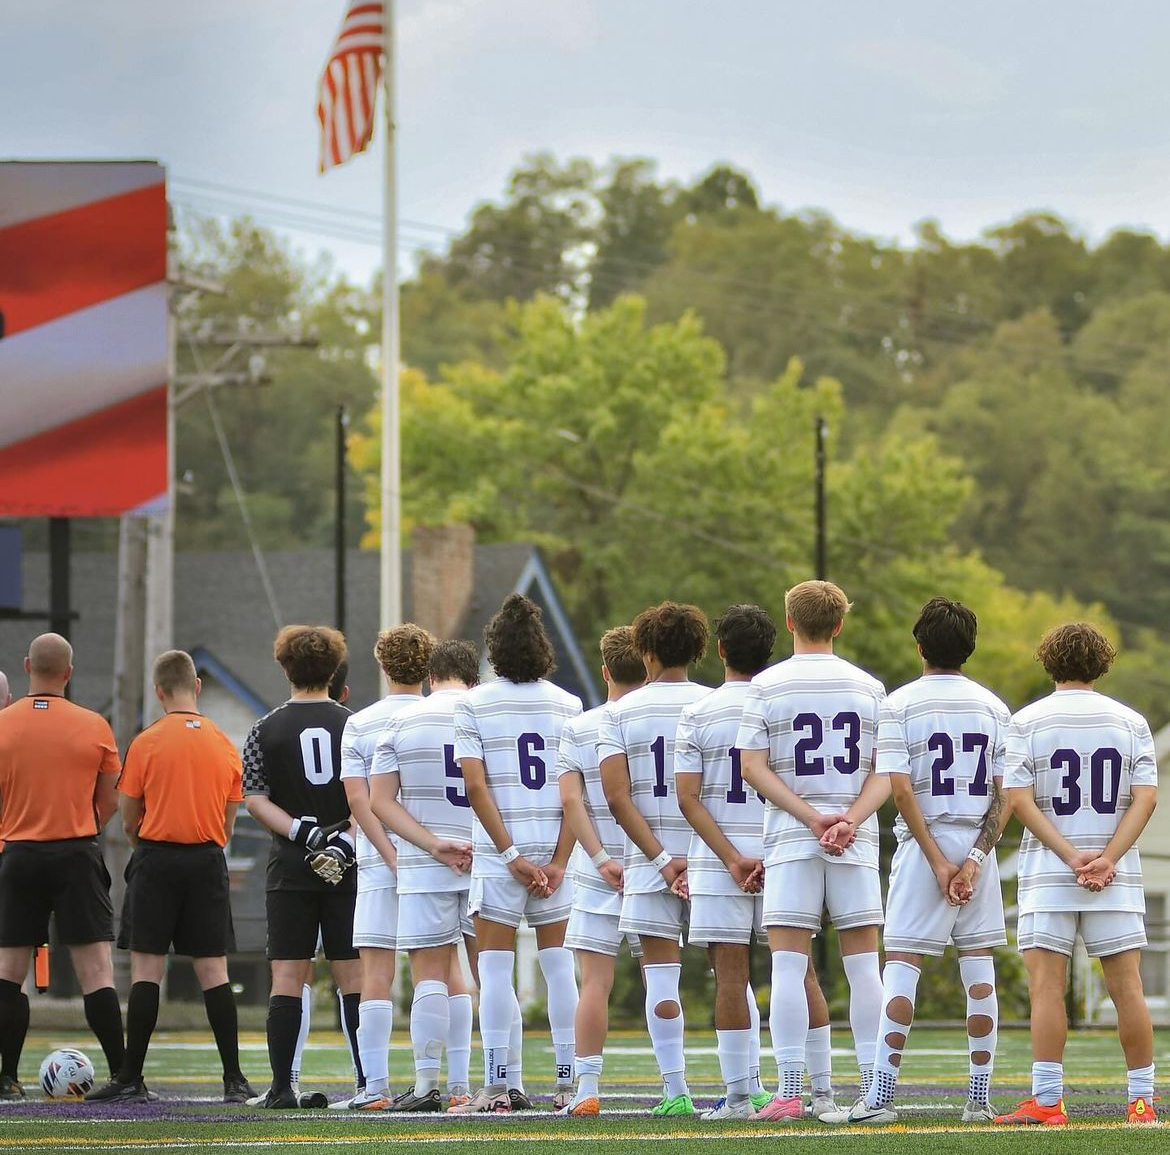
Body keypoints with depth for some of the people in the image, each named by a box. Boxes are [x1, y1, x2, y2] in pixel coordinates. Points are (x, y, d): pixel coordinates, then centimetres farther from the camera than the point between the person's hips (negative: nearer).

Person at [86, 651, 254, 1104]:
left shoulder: (147, 743, -5)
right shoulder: (224, 744, 6)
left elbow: (129, 820, 1)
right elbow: (229, 820, 11)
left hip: (156, 860, -3)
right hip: (208, 862, 3)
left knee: (146, 968, -1)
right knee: (213, 970, 4)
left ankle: (131, 1078, -1)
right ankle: (234, 1079, 0)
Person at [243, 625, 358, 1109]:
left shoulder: (266, 731, 2)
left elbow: (255, 800, -5)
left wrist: (302, 833, -11)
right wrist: (344, 838, -11)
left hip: (290, 869, 0)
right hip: (348, 868, 1)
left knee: (288, 976, 0)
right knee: (354, 975, 3)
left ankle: (281, 1087, -3)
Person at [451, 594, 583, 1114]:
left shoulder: (473, 705, -1)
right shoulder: (567, 705, 5)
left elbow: (476, 786, -8)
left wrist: (511, 855, -8)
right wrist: (558, 861, -4)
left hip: (498, 851, -2)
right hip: (556, 847, 2)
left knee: (495, 968, 1)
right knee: (558, 963, 7)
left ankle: (496, 1085, -3)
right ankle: (568, 1081, 7)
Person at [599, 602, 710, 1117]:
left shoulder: (619, 713, 2)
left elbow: (617, 796, -7)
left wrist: (661, 859, -9)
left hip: (651, 858, -1)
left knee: (661, 973, 2)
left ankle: (676, 1090, -3)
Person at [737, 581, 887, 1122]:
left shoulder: (766, 686, 0)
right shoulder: (869, 687, 6)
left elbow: (753, 767, -6)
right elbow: (884, 773, 0)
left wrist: (812, 817, -9)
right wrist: (849, 820, -10)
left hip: (789, 837, -2)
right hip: (857, 843, 2)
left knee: (788, 965, -3)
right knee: (863, 963, 5)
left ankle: (789, 1092, -9)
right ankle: (875, 1088, 3)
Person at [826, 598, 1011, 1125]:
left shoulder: (899, 705, -4)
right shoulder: (993, 707, 6)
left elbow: (901, 790, -11)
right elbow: (1005, 795, 0)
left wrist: (937, 861, -9)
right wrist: (976, 859, -6)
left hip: (923, 844, -3)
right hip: (978, 846, 3)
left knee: (901, 967, -3)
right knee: (979, 970, 6)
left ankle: (881, 1096, -10)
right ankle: (980, 1099, 5)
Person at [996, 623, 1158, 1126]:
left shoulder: (1027, 722, 2)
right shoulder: (1131, 722, 7)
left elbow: (1019, 799, -7)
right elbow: (1145, 799, -2)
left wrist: (1071, 856, -10)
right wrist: (1107, 858, -9)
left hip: (1047, 873, -2)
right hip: (1117, 875, 2)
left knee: (1046, 986, -3)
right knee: (1126, 986, 3)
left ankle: (1047, 1100, -8)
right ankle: (1141, 1100, 4)